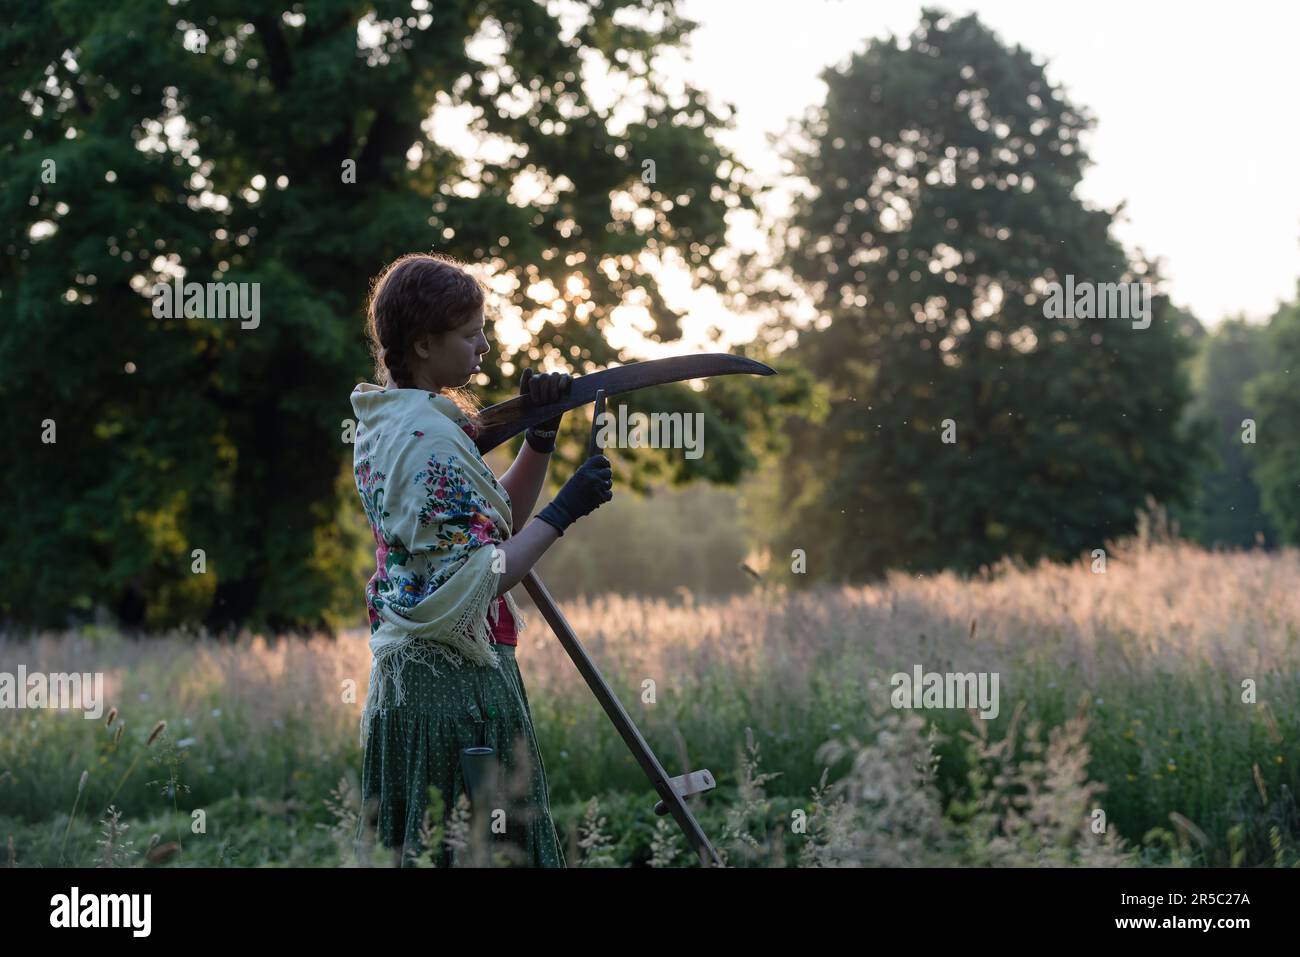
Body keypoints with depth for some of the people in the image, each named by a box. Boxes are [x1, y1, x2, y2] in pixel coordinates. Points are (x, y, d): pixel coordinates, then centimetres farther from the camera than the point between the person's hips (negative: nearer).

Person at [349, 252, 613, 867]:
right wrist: (565, 510, -16)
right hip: (455, 682, -10)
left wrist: (539, 437, 2)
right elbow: (482, 577, -22)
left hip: (404, 672, 10)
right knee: (482, 847, -3)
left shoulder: (385, 422, 11)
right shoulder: (431, 439, -19)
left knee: (421, 848, 14)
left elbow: (497, 516, 13)